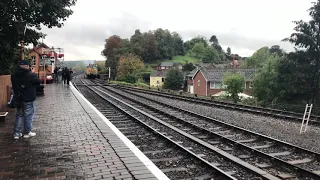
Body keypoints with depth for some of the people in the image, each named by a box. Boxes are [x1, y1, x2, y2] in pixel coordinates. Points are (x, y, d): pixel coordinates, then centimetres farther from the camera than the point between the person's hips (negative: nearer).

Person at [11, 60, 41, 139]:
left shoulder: (14, 75, 2)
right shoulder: (30, 75, -18)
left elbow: (14, 86, 11)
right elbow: (38, 82, -6)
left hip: (18, 98, 6)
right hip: (28, 99, -6)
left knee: (19, 115, 16)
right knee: (28, 115, 7)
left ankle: (16, 133, 18)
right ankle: (27, 132, 15)